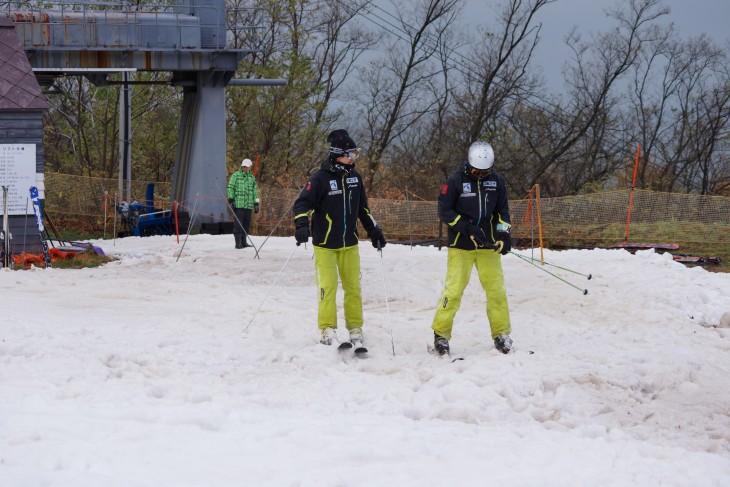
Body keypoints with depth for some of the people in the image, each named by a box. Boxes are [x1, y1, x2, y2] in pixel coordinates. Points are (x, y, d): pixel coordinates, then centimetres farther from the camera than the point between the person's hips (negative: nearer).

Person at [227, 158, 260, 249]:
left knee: (246, 224, 6)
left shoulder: (252, 178, 17)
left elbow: (255, 192, 22)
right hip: (238, 204, -5)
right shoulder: (235, 175, 2)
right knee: (238, 223, -9)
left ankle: (243, 242, 13)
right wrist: (231, 199, -9)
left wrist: (256, 204, 17)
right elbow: (230, 188, 0)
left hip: (248, 205, 5)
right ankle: (238, 242, -9)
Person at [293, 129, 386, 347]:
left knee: (353, 286, 6)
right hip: (325, 244, -5)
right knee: (328, 287, -7)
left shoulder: (354, 177, 6)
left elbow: (362, 208, 18)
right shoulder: (320, 178, -12)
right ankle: (328, 330, -1)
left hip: (349, 243, 5)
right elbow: (302, 203, -13)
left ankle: (355, 328, 13)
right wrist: (302, 226, -29)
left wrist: (373, 231, 18)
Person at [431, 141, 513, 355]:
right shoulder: (456, 181, -9)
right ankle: (441, 333, 3)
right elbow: (444, 211, -9)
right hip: (461, 246, -3)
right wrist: (467, 227, -20)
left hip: (488, 245, 3)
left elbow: (502, 211, 11)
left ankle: (501, 335, 12)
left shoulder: (496, 180, 3)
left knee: (496, 289, 2)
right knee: (453, 290, -7)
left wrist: (504, 234, -5)